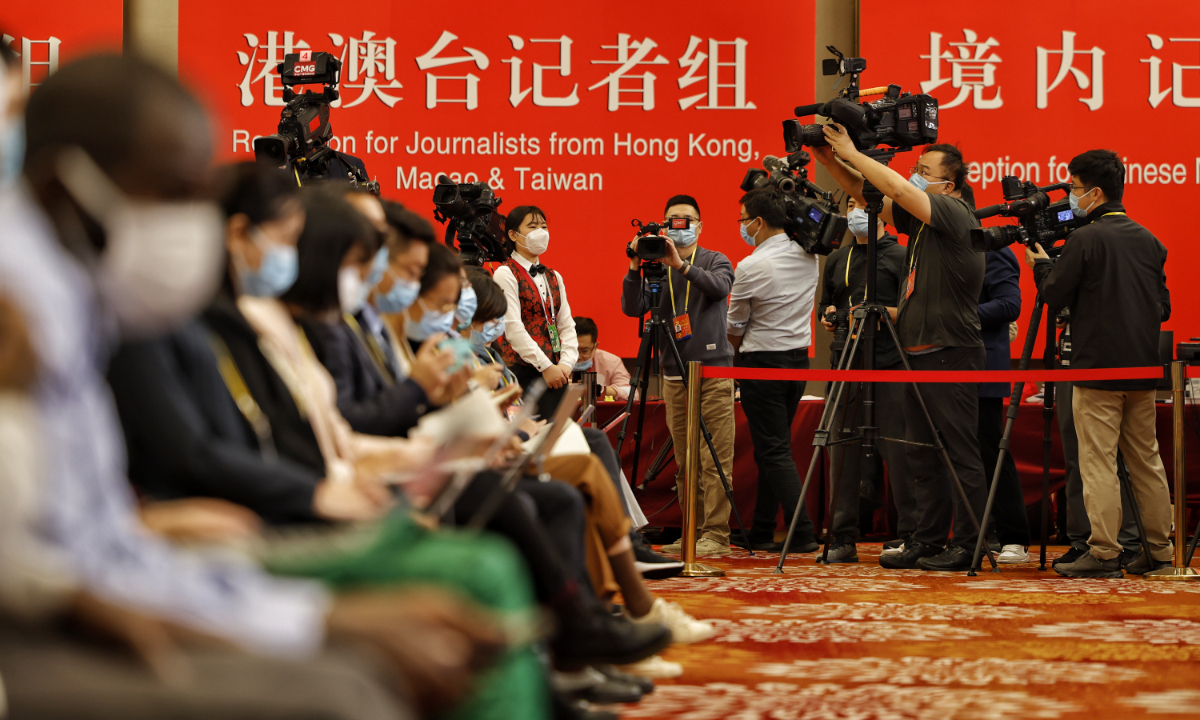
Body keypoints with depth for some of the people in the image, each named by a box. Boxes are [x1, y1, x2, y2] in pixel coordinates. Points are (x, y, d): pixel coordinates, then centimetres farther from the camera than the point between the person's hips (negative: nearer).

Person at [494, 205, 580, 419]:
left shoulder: (553, 277, 18)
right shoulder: (506, 274, -3)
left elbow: (566, 325, 14)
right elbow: (513, 327, -11)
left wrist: (566, 363, -3)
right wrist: (545, 366, -14)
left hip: (555, 373, 6)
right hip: (524, 371, -6)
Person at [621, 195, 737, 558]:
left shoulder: (715, 261, 6)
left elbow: (719, 286, -17)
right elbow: (633, 308, 0)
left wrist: (681, 265, -28)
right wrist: (635, 268, -14)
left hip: (713, 370, -3)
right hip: (674, 375, 4)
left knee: (715, 459, -8)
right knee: (684, 462, 5)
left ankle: (716, 534, -8)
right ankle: (692, 532, 11)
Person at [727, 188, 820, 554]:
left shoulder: (751, 267, -15)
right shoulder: (808, 256, 2)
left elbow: (734, 329, -4)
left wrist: (742, 350, 16)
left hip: (762, 362, -7)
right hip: (799, 358, 7)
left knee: (774, 451, -4)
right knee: (771, 448, 14)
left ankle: (802, 533, -11)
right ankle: (761, 533, 20)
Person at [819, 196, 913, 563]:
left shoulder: (899, 257, 1)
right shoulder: (837, 259, 18)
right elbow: (825, 304, 25)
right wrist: (828, 316, 4)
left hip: (890, 366, -5)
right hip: (847, 364, 5)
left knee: (897, 451, -6)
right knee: (844, 452, 3)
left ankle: (910, 536, 1)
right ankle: (844, 539, 7)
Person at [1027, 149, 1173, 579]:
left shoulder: (1086, 239, -10)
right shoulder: (1148, 240, 10)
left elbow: (1055, 294, -7)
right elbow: (1163, 306, 14)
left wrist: (1040, 264, 11)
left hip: (1098, 369, -7)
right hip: (1143, 367, 7)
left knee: (1098, 462, -5)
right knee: (1146, 459, 12)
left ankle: (1103, 554, -8)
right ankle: (1159, 548, 15)